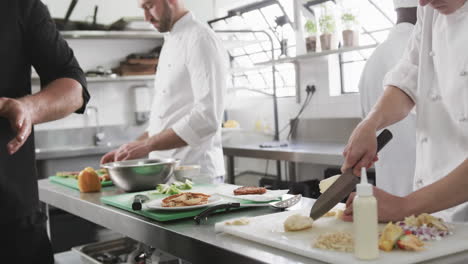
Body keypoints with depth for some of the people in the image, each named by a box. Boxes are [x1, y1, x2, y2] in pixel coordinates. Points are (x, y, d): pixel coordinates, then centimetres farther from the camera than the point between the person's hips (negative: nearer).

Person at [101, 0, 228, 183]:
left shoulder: (200, 39, -13)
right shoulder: (171, 43, 15)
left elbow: (207, 118, -24)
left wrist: (148, 144, -22)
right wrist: (130, 150, 9)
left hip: (195, 173, -8)